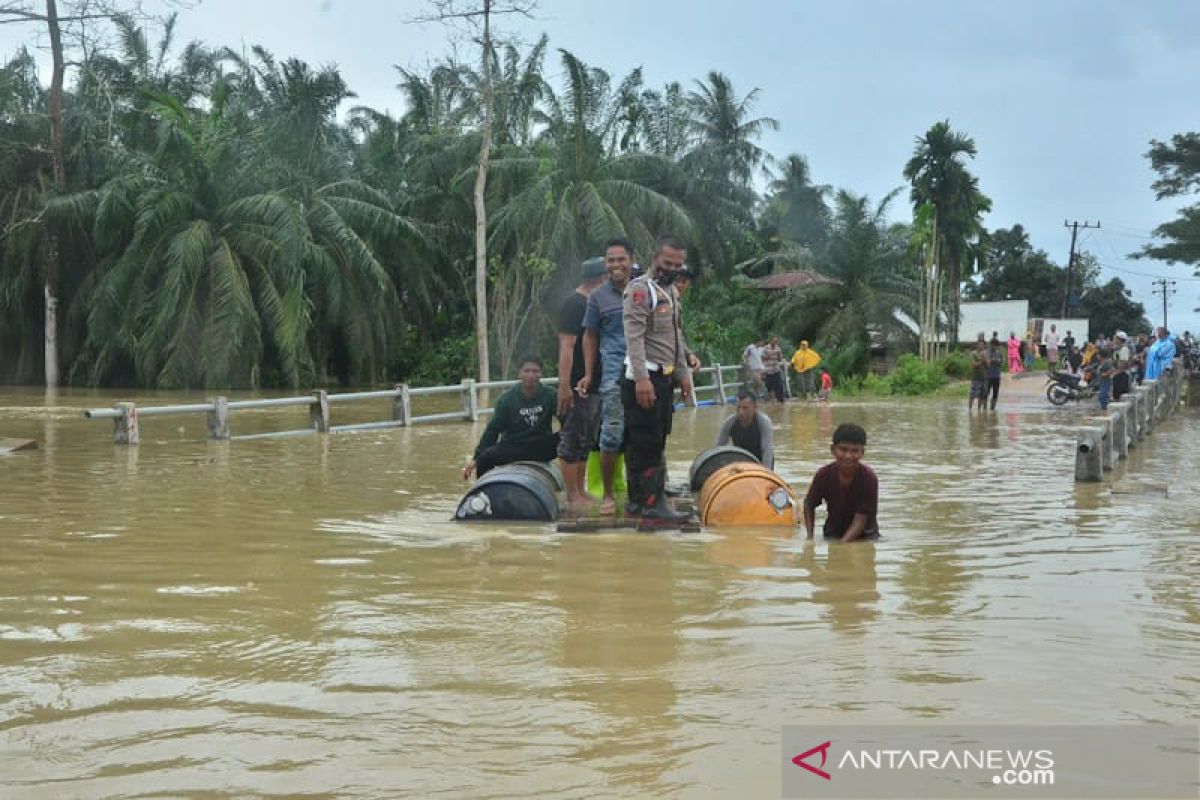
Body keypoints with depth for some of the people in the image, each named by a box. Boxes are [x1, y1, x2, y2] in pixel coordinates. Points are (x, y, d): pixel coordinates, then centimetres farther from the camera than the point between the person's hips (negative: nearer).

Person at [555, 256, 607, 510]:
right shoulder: (573, 304, -13)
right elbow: (566, 347, -19)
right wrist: (564, 386, -25)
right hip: (578, 386, -10)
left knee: (585, 442, 13)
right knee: (572, 441, -4)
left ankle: (580, 492, 20)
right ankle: (573, 496, -1)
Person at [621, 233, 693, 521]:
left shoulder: (671, 291, 19)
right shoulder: (639, 289, -10)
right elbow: (634, 337, -19)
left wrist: (683, 373, 19)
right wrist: (641, 378, -26)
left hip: (665, 378, 9)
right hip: (644, 377, -9)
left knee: (656, 441, 11)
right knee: (647, 441, -9)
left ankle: (638, 499, 17)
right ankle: (653, 503, -8)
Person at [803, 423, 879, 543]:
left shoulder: (869, 478, -24)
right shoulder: (824, 474, -17)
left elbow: (860, 520, -23)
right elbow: (809, 504, 1)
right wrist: (810, 537, -9)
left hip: (864, 534, -1)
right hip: (833, 533, 2)